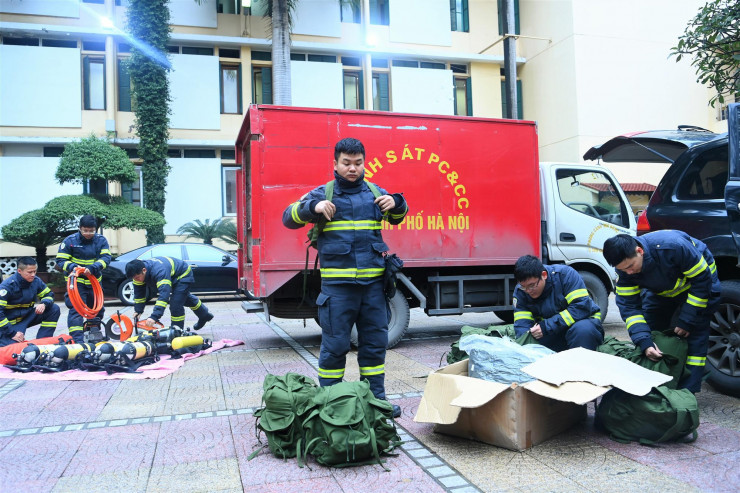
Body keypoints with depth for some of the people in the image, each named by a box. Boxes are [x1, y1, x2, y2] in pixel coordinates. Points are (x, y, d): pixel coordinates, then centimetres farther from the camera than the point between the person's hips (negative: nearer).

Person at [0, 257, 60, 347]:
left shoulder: (36, 281, -6)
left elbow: (49, 295, 6)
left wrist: (44, 304, -21)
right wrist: (12, 333, -27)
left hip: (28, 316, 6)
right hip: (12, 322, -6)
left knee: (54, 309, -11)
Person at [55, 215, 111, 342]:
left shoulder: (101, 240, -1)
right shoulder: (70, 241, -8)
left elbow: (106, 257, -11)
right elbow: (61, 261, -7)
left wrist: (93, 267, -28)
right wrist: (73, 267, -28)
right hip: (76, 281, -4)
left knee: (98, 309, 15)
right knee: (76, 309, -15)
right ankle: (77, 339, -17)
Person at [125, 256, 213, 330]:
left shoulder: (159, 271, -46)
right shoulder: (138, 272, -20)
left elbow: (164, 294, -54)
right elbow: (139, 293, -10)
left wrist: (154, 316, -59)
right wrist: (138, 311, -16)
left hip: (183, 275, -10)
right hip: (174, 277, 10)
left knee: (175, 305, -20)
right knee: (185, 298, 28)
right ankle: (205, 315, 50)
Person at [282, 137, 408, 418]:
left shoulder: (375, 192, 12)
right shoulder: (323, 194, 3)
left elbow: (397, 217, 27)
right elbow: (289, 218, 2)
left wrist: (396, 204, 3)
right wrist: (313, 207, -17)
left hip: (373, 281, 4)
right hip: (337, 283, -3)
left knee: (375, 341, 11)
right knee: (335, 344, 2)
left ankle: (375, 397, 24)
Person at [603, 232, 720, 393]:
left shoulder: (674, 246, -41)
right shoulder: (625, 269, -25)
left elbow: (702, 279, -29)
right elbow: (629, 306, -23)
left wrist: (687, 322, -27)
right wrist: (644, 342, -36)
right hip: (661, 291, 5)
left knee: (695, 336, -12)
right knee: (649, 331, -1)